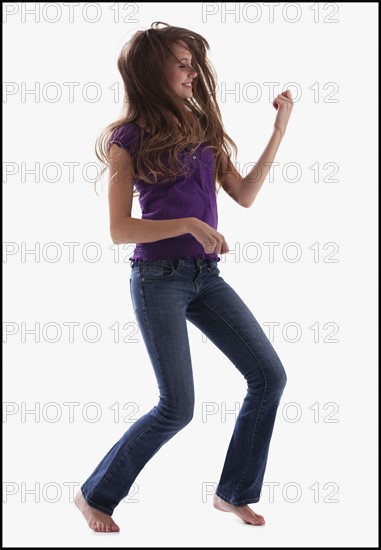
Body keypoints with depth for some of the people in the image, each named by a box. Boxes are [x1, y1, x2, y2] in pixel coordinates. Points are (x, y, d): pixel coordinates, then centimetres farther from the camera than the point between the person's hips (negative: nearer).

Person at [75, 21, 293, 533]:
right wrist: (190, 226, -19)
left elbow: (244, 195, 7)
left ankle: (234, 492, 16)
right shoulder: (129, 139, -5)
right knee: (177, 408, -8)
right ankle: (94, 495, 11)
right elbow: (120, 230, -10)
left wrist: (278, 132, 1)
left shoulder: (201, 126, 11)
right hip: (158, 278, -6)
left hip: (206, 276, 6)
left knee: (270, 376, 0)